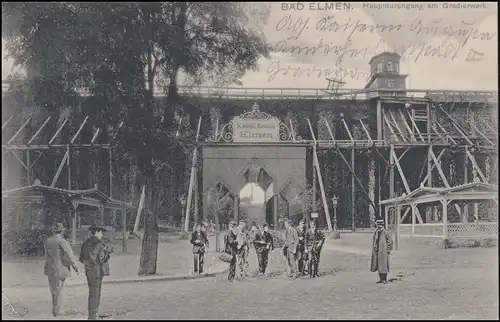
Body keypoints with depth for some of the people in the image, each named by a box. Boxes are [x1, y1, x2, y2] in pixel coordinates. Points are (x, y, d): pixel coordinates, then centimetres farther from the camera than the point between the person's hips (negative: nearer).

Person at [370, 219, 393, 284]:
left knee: (383, 265, -1)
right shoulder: (375, 232, 11)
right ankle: (381, 279, 20)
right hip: (376, 251, 6)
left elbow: (390, 242, -7)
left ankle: (384, 279, 8)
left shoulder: (386, 232, -8)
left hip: (383, 251, -6)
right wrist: (373, 249, 14)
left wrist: (388, 250, -10)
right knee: (378, 266, 10)